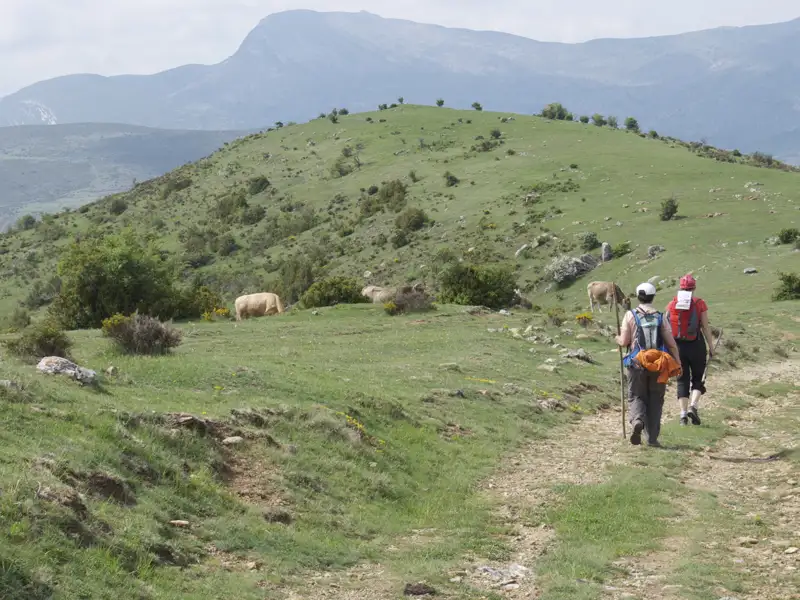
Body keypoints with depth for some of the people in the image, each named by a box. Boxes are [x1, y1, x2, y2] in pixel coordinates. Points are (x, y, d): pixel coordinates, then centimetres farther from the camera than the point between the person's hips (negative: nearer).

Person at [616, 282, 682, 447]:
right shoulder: (660, 317, 3)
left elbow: (624, 342, -1)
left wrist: (618, 338, 21)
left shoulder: (631, 315, -2)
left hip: (637, 364, -1)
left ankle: (638, 420, -22)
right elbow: (671, 343, 1)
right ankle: (652, 437, 8)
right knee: (655, 400, 10)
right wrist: (677, 363, 9)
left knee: (636, 397, 9)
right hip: (658, 365, 1)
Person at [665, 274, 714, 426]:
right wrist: (710, 346, 3)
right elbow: (706, 327, -5)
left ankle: (683, 414, 3)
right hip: (696, 345, -2)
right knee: (697, 379, 12)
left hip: (677, 346, 2)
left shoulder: (672, 304, 2)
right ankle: (693, 406, -9)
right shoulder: (699, 303, -4)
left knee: (682, 380, 9)